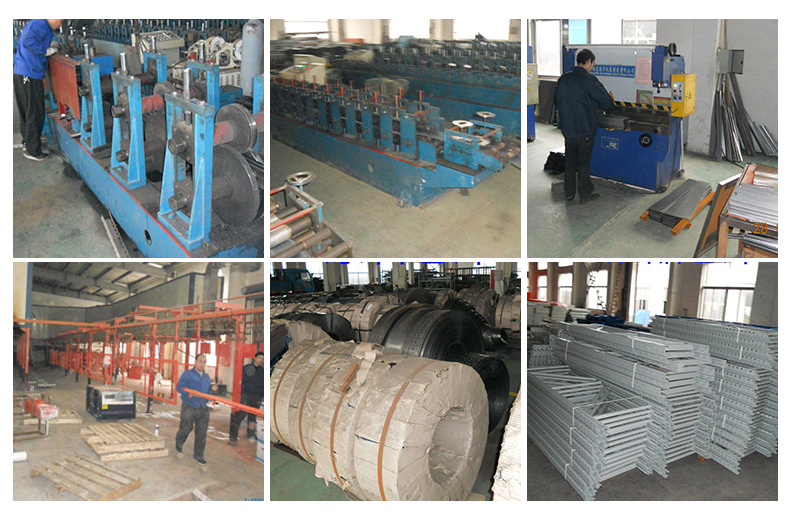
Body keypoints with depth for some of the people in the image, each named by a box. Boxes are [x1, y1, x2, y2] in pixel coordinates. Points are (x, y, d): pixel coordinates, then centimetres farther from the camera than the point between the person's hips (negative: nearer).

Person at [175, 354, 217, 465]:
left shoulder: (207, 377, 16)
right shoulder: (187, 374, -2)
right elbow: (179, 387, -8)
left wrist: (212, 389, 2)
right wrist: (190, 392, -21)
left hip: (203, 408, 5)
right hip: (189, 407, -5)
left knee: (202, 433, 4)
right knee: (185, 429, 4)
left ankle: (198, 455, 16)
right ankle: (179, 446, 36)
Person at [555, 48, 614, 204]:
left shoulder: (562, 79, 3)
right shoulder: (589, 80, -16)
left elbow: (558, 103, 14)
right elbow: (608, 103, -10)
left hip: (567, 129, 5)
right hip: (584, 130, -5)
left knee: (569, 162, 15)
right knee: (583, 163, 7)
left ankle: (569, 194, 24)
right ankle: (585, 195, 18)